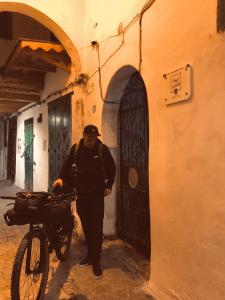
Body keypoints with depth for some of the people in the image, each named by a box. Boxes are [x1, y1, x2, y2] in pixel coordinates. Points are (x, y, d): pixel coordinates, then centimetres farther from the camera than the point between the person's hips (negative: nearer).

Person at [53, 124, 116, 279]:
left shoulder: (102, 149, -8)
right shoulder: (76, 148, -1)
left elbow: (111, 167, 1)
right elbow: (67, 164, 10)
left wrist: (109, 185, -3)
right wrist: (61, 177, -5)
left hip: (97, 193, -3)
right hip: (81, 193, 3)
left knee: (96, 227, -1)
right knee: (86, 226, 14)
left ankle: (96, 261, 11)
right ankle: (90, 254, 32)